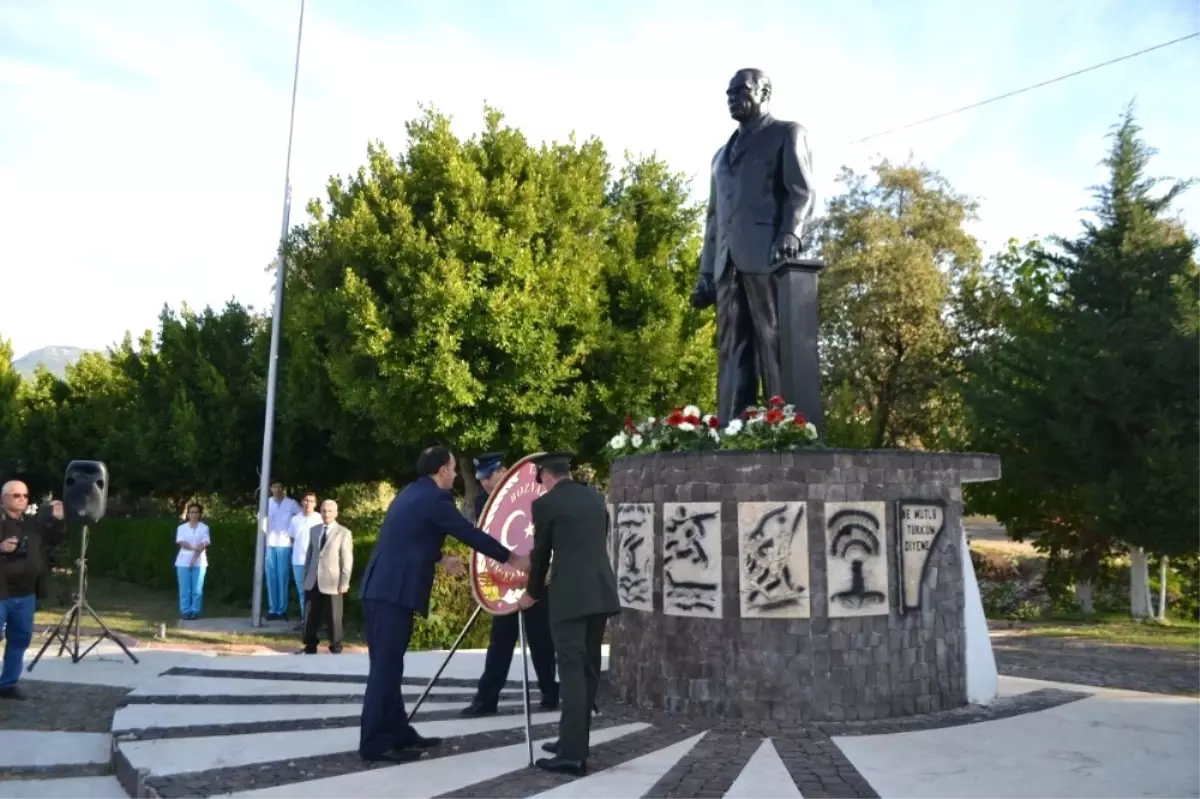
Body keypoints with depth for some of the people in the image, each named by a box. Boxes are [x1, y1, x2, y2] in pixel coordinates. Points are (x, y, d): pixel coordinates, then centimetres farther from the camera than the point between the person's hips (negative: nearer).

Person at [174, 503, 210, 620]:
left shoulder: (204, 528, 4)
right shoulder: (181, 528, 7)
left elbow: (204, 544, -6)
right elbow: (181, 543, -6)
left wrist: (194, 557, -17)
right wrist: (195, 548, -20)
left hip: (199, 562, -1)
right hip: (183, 562, 1)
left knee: (197, 589, 0)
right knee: (184, 589, 1)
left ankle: (195, 611, 6)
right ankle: (185, 611, 7)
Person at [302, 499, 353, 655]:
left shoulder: (344, 533, -4)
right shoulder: (314, 530, 12)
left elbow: (347, 561, -6)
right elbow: (310, 554, 15)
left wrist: (344, 583, -11)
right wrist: (306, 576, 11)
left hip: (332, 582, -4)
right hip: (313, 582, 4)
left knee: (334, 618, 4)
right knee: (311, 617, 8)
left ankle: (335, 649, 14)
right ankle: (310, 647, 19)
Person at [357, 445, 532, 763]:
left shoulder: (411, 494, 18)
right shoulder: (435, 498, -10)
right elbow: (470, 534, -8)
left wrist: (441, 558, 35)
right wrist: (511, 558, 0)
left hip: (380, 588, 10)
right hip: (395, 592, -10)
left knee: (387, 666, 13)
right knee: (386, 667, -5)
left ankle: (398, 733, 22)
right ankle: (375, 743, 1)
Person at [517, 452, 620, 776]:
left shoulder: (545, 503, -2)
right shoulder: (596, 498, 15)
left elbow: (541, 553, 5)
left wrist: (533, 593, 22)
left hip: (570, 595, -6)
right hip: (601, 592, 7)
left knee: (572, 671, -5)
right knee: (588, 669, 13)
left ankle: (573, 754, -5)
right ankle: (573, 741, 24)